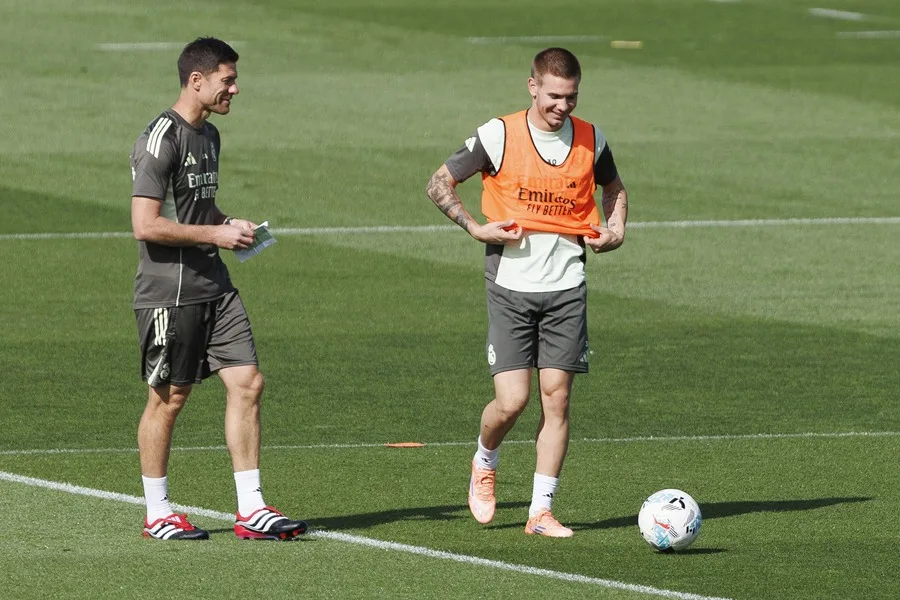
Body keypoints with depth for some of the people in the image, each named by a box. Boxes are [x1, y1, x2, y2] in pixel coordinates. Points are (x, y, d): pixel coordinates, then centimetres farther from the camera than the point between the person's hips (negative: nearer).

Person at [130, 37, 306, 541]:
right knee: (169, 399, 1)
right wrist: (216, 234, -15)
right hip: (169, 289, -8)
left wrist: (231, 225, 9)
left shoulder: (209, 136, 15)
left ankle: (251, 509, 3)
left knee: (247, 382, 0)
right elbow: (146, 225, -20)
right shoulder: (161, 140, -14)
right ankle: (158, 514, 13)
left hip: (215, 286, 8)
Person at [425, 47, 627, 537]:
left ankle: (541, 510, 5)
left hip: (566, 288, 3)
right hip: (510, 287, -3)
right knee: (512, 400, -9)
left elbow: (613, 187, 26)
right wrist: (475, 227, -10)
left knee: (557, 396, -2)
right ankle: (485, 463, 24)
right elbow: (439, 184, 2)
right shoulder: (500, 136, -6)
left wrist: (616, 231, 8)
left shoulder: (591, 141, 5)